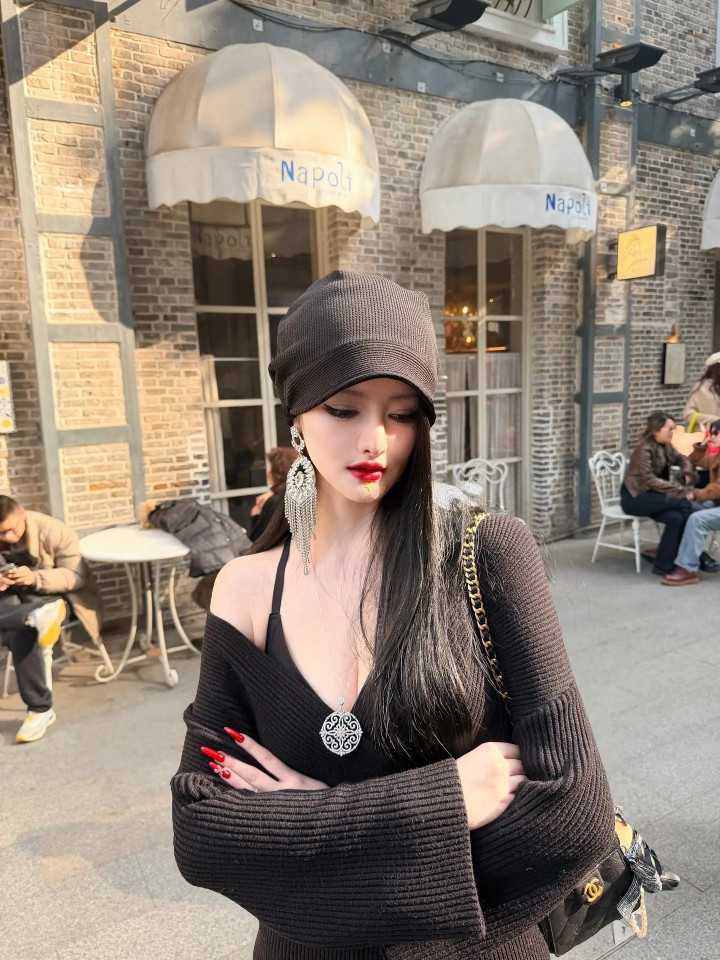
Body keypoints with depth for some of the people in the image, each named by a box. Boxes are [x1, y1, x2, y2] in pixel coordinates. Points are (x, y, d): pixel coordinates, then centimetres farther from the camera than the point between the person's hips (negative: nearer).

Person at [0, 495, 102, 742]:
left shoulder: (55, 532, -16)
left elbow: (77, 576, -16)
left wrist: (36, 578, -32)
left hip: (51, 595, -4)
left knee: (20, 633, -31)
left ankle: (40, 709, -27)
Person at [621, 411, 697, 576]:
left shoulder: (665, 446, 4)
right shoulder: (644, 450, -19)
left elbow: (681, 459, 20)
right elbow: (650, 480, -25)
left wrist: (687, 472, -3)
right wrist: (682, 490, -28)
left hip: (649, 495, 7)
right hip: (634, 497, -7)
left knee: (676, 518, -23)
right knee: (683, 502, -24)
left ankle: (663, 565, -11)